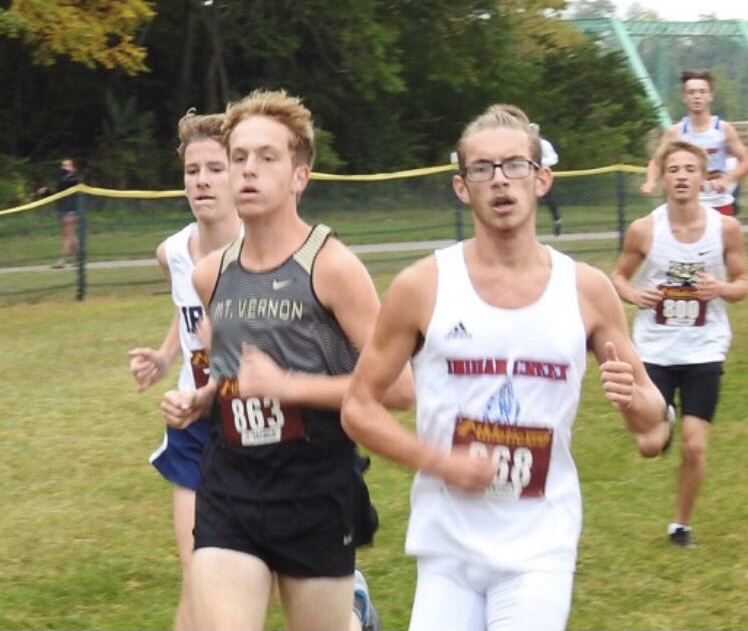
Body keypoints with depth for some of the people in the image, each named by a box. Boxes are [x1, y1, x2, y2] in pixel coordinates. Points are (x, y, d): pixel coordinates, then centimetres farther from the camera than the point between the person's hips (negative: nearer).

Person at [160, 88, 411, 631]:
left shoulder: (332, 266, -12)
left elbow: (398, 387, -15)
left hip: (316, 492, -4)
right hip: (228, 489, 4)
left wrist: (287, 385, -21)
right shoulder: (212, 274, 7)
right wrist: (197, 401, 5)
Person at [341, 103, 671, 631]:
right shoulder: (422, 288, -4)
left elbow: (652, 422, 7)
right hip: (447, 547, 0)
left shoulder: (586, 290, -1)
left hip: (540, 549, 0)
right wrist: (437, 460, -14)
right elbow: (359, 408, 1)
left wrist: (636, 401, -16)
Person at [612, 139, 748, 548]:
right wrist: (633, 294, -17)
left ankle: (682, 524, 19)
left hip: (704, 351, 0)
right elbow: (619, 276, 5)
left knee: (694, 446, -3)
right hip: (654, 350, 0)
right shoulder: (644, 230, -10)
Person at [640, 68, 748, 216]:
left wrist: (727, 180, -17)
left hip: (720, 204, 0)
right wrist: (650, 182, -16)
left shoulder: (724, 129, -5)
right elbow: (656, 161, 4)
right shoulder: (675, 132, -4)